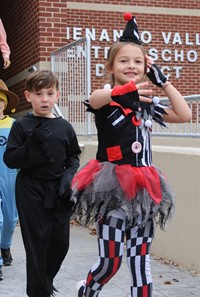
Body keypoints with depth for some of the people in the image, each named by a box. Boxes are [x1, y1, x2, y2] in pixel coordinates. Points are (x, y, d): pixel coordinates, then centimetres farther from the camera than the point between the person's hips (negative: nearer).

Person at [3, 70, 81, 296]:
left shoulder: (64, 126, 4)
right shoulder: (22, 126, -4)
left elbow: (73, 157, 12)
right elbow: (10, 160, -7)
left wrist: (69, 176, -6)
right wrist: (33, 145, -21)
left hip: (59, 192, 3)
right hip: (31, 192, -3)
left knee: (61, 241, 8)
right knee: (37, 243, -1)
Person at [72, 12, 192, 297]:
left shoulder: (147, 103, 12)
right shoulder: (107, 99, -6)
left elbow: (184, 115, 6)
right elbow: (94, 99, -31)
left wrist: (163, 80, 5)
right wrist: (123, 91, -53)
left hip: (142, 187, 5)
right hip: (113, 187, -5)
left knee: (140, 258, 9)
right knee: (111, 260, 0)